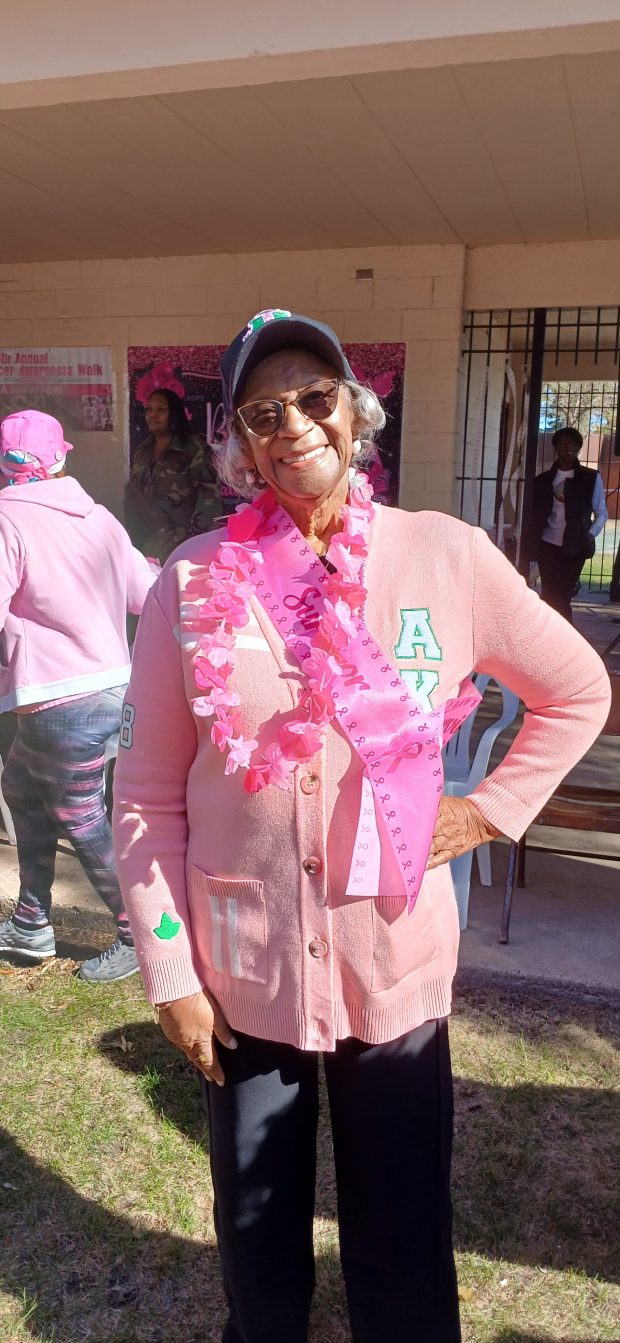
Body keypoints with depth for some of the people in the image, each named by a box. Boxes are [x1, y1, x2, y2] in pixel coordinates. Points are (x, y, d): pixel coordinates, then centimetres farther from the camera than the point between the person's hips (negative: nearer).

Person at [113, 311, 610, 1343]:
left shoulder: (448, 557, -6)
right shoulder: (197, 582, -7)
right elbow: (147, 798, -4)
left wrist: (494, 809, 0)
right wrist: (169, 974, -4)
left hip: (398, 963, 0)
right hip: (243, 970, 1)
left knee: (404, 1231, 19)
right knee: (259, 1228, 23)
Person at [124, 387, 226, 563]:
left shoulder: (193, 450, -5)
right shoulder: (141, 452, 14)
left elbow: (210, 501, -12)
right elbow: (131, 496, 16)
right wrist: (134, 537, 6)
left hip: (179, 548, -5)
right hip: (144, 544, 5)